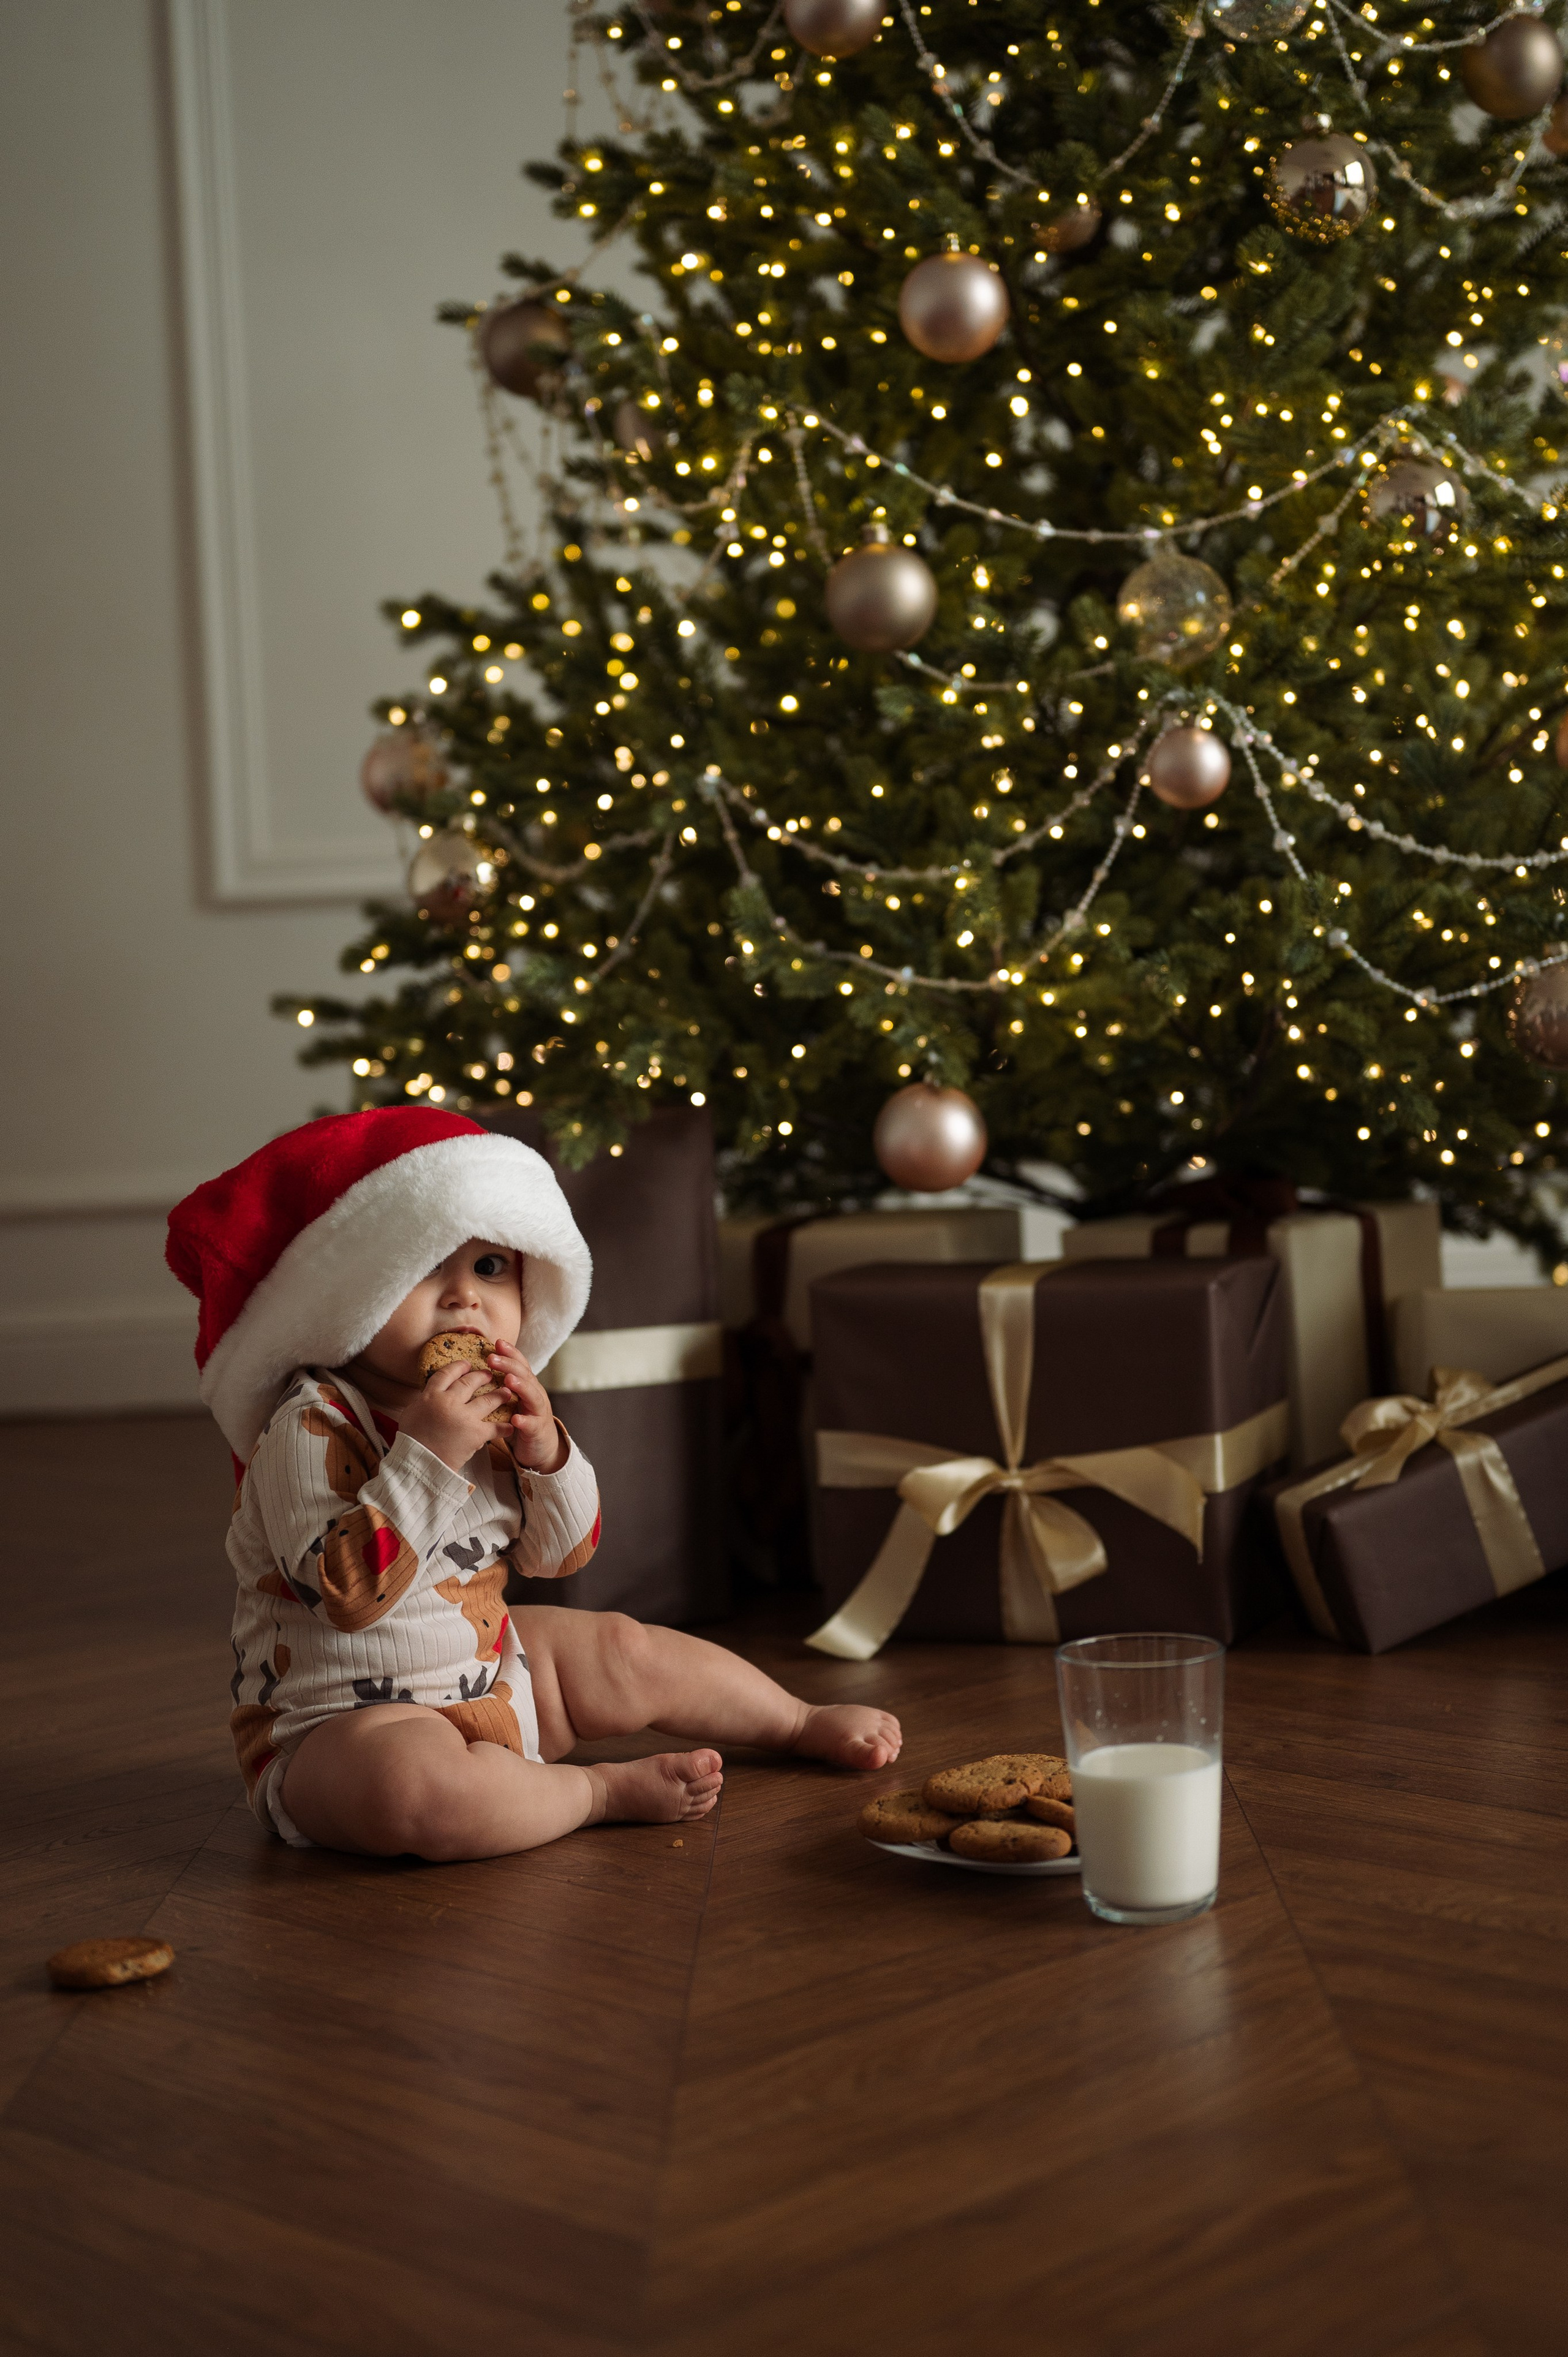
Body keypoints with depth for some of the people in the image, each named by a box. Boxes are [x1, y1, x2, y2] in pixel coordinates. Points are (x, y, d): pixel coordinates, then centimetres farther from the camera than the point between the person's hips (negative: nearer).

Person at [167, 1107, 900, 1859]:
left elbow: (559, 1556, 10)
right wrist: (426, 1455, -36)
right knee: (415, 1785, -40)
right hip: (339, 1725, -8)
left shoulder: (481, 1407, 5)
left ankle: (805, 1723, 44)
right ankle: (604, 1790, -15)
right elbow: (347, 1592, -32)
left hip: (487, 1678, 8)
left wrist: (545, 1455, -10)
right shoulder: (311, 1424, -20)